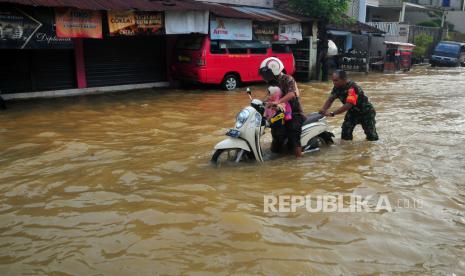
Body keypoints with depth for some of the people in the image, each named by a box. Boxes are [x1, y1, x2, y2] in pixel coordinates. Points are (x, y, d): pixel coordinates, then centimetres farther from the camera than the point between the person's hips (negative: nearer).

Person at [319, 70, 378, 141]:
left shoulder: (352, 88, -36)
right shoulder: (337, 87, -12)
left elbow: (349, 105, -44)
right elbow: (330, 99, -14)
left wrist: (332, 114, -50)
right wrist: (323, 110, -35)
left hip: (366, 112, -6)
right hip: (353, 112, 6)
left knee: (371, 137, 3)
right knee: (345, 135, -4)